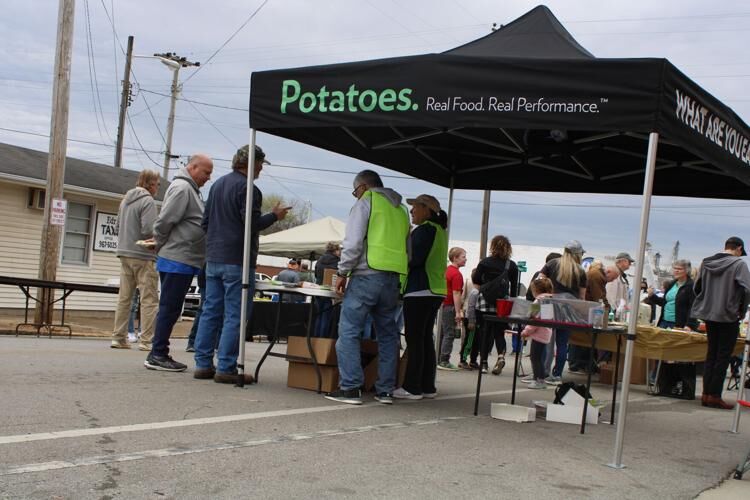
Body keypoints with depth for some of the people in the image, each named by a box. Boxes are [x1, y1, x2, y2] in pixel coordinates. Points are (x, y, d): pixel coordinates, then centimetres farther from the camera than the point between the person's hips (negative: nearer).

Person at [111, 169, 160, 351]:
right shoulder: (148, 201, -12)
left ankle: (119, 337, 13)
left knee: (124, 297, 11)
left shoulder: (125, 200, 14)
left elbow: (117, 227, 19)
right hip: (143, 256, -8)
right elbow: (148, 230, -20)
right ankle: (146, 340, -6)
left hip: (124, 254, 8)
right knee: (149, 299, -3)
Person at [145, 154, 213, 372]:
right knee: (169, 308, -6)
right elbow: (165, 221, -16)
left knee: (170, 309, 11)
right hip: (177, 260, -10)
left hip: (183, 262, 10)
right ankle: (157, 355, -3)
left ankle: (159, 354, 15)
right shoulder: (182, 187, -12)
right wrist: (161, 245, -4)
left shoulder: (191, 190, 21)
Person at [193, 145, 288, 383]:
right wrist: (275, 215, -3)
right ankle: (226, 368, -4)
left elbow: (205, 222, 20)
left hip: (213, 258, 8)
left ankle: (203, 364, 12)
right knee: (234, 316, -4)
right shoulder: (247, 187, -13)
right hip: (237, 261, -8)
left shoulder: (217, 184, 15)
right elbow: (252, 223, -18)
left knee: (211, 312, 10)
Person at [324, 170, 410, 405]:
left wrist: (342, 272, -4)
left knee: (349, 331, -4)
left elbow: (353, 242, -10)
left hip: (367, 275, -7)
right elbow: (408, 249, 20)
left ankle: (350, 388, -9)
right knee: (387, 333, 12)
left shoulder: (366, 202, -1)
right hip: (393, 278, 7)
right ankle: (385, 389, 13)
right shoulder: (401, 209, 20)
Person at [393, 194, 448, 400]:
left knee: (414, 339, -7)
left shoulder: (424, 229, -11)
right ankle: (427, 386, 13)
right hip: (436, 290, 9)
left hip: (420, 291, -9)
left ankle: (412, 387, -5)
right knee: (426, 339, 11)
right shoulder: (440, 230, 19)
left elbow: (414, 258, -17)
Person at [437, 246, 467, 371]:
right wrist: (458, 312, -22)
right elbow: (456, 294, -20)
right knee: (449, 334, -5)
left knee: (444, 333, 13)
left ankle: (440, 360, 17)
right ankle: (444, 361, -4)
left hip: (442, 304, 9)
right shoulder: (456, 274, -15)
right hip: (450, 306, -9)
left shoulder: (447, 270, 14)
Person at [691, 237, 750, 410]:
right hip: (729, 316, -6)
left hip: (708, 314, 6)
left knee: (711, 354, 14)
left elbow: (696, 288, 10)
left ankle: (706, 394, 13)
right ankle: (714, 396, 0)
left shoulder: (706, 263, 7)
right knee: (723, 356, 1)